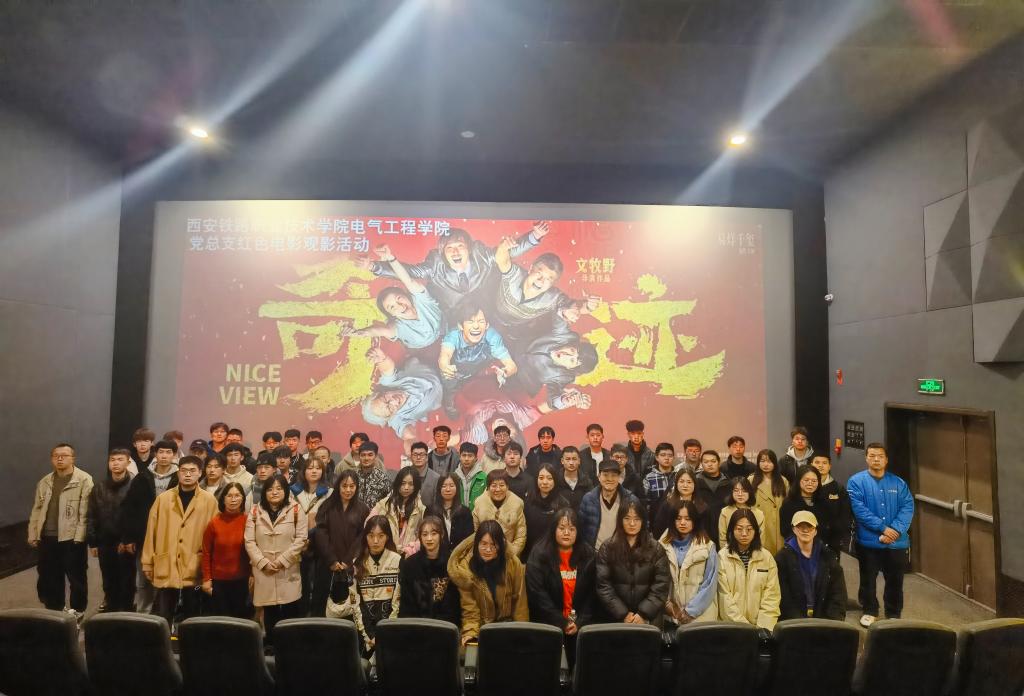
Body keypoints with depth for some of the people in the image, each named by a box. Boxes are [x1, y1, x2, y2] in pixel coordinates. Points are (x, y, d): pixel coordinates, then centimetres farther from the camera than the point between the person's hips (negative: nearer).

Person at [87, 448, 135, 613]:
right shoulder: (99, 488, 9)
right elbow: (92, 516, 9)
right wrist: (92, 542, 3)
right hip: (105, 543, 4)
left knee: (126, 581, 4)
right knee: (108, 582, 14)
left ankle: (126, 611, 15)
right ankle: (110, 609, 27)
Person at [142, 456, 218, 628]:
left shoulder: (209, 501, -1)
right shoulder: (163, 498, 3)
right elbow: (151, 531, 6)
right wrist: (147, 562, 5)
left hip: (194, 570, -1)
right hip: (166, 568, 1)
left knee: (191, 617, 12)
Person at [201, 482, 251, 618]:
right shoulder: (214, 522, -6)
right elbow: (206, 552, 0)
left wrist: (253, 575, -3)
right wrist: (206, 579, -1)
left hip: (242, 580, 0)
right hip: (218, 580, 0)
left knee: (241, 617, 11)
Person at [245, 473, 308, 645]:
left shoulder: (295, 510, 0)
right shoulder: (255, 512, 5)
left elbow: (301, 539, -5)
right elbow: (249, 541, 1)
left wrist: (282, 561, -10)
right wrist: (263, 562, -9)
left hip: (289, 571, -2)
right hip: (263, 572, 2)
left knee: (291, 614, 0)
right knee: (269, 613, 10)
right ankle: (271, 646, 23)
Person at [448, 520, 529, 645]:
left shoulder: (513, 563, -14)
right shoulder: (466, 565, -16)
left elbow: (520, 600, -5)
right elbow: (468, 604, -10)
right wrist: (470, 631, -20)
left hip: (508, 625, 0)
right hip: (481, 627, 0)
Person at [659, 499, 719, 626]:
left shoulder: (707, 547, -5)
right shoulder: (663, 545, 1)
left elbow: (709, 584, -7)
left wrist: (690, 611, -10)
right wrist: (668, 606, -7)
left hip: (701, 616, -2)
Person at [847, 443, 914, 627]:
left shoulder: (899, 483, 5)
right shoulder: (856, 481, -7)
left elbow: (907, 508, -4)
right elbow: (859, 509, -14)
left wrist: (896, 530, -18)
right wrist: (883, 528, -19)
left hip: (896, 543, 3)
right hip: (869, 541, -2)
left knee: (895, 581, 14)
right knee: (868, 580, 11)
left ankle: (894, 614, 32)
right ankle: (869, 611, 30)